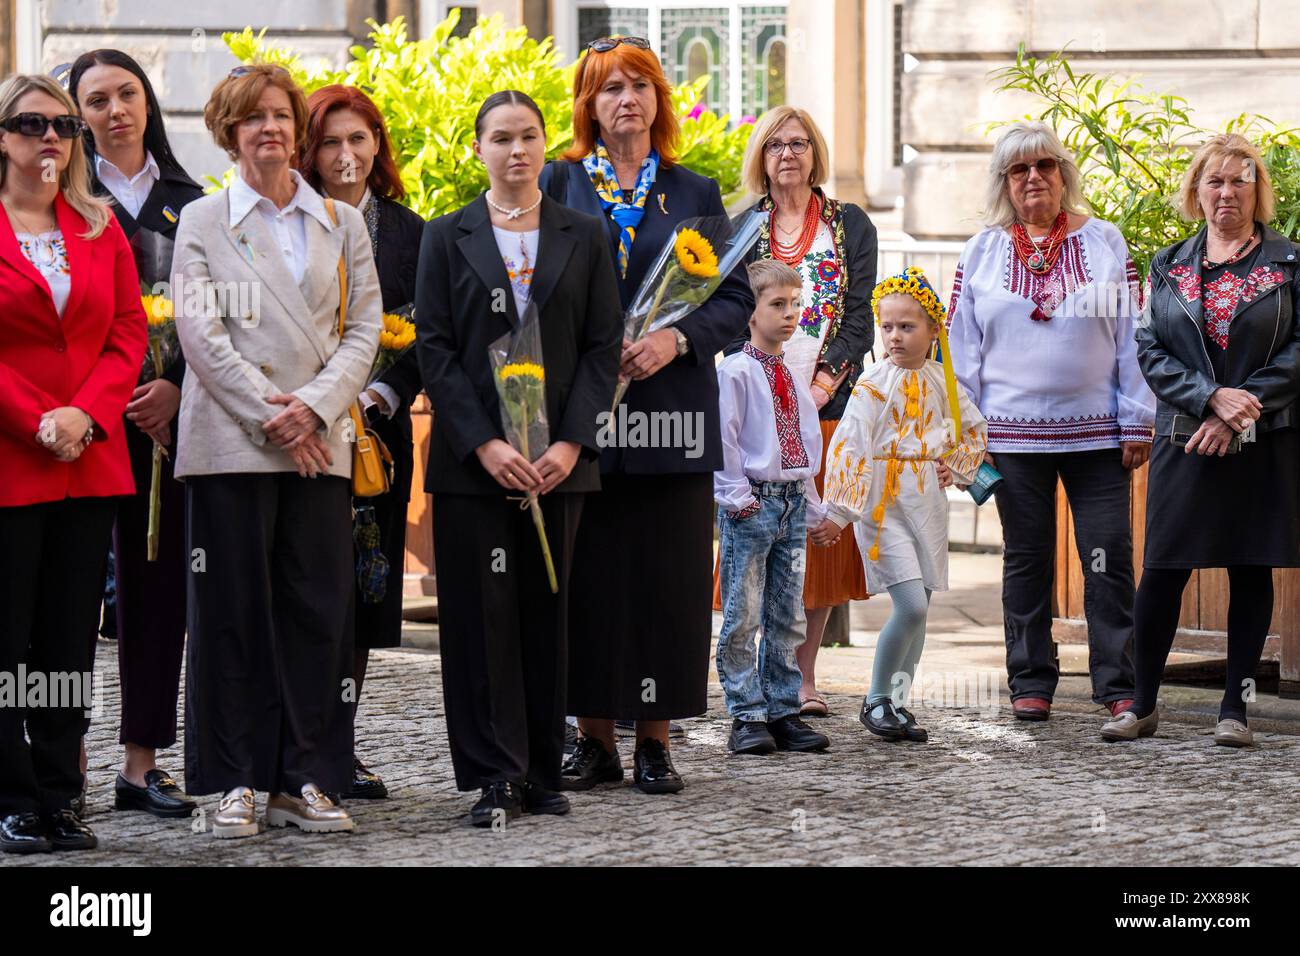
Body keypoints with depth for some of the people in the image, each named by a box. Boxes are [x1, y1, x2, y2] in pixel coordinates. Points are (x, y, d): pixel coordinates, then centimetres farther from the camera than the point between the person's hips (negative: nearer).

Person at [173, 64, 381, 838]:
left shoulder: (343, 223, 15)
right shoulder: (203, 221, 8)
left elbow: (364, 327, 7)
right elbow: (200, 331, -3)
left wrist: (315, 406, -9)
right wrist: (267, 415, -12)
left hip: (318, 444, 2)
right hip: (230, 444, -2)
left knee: (319, 610, 0)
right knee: (234, 610, -3)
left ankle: (308, 779, 5)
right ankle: (238, 780, 3)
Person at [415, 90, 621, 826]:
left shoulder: (584, 238, 9)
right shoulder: (448, 238, 6)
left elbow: (604, 346, 4)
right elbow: (434, 347, 0)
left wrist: (571, 443, -8)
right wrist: (485, 445, -11)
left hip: (559, 460, 1)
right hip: (471, 460, -1)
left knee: (548, 613, 3)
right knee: (482, 614, -3)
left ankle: (542, 774, 10)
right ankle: (496, 779, 0)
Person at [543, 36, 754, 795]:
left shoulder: (695, 193, 11)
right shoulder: (559, 185, 8)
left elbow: (737, 298, 6)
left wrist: (677, 339, -11)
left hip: (671, 404, 1)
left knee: (667, 574, -1)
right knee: (590, 572, -1)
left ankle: (655, 740, 6)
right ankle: (595, 737, 7)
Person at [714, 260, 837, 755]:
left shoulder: (794, 379, 15)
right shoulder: (734, 372, -7)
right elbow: (721, 440, -11)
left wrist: (814, 509, 18)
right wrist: (737, 497, -15)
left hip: (792, 503, 7)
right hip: (751, 504, -7)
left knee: (787, 620, 9)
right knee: (742, 617, -4)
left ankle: (783, 712, 15)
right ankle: (747, 716, 1)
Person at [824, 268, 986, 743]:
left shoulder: (942, 382, 7)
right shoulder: (874, 383, -8)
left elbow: (975, 429, 25)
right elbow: (848, 445, -15)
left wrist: (957, 468, 8)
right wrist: (837, 510, -21)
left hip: (927, 503, 6)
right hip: (883, 503, -6)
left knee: (918, 610, 8)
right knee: (911, 605, -15)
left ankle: (897, 703, 17)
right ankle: (875, 701, -1)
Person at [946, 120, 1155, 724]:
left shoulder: (1105, 243, 7)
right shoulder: (982, 253, 8)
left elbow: (1133, 338, 5)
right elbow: (961, 347, 9)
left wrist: (1138, 422, 0)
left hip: (1098, 434, -1)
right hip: (1015, 435, 1)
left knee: (1109, 558, -4)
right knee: (1026, 560, 7)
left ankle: (1118, 685, 2)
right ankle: (1031, 683, 15)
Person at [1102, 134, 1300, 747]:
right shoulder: (1169, 266, 10)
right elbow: (1149, 351, 3)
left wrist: (1239, 409, -13)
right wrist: (1211, 397, -13)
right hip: (1184, 442, 1)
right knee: (1162, 571, 0)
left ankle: (1235, 707, 11)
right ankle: (1143, 704, 11)